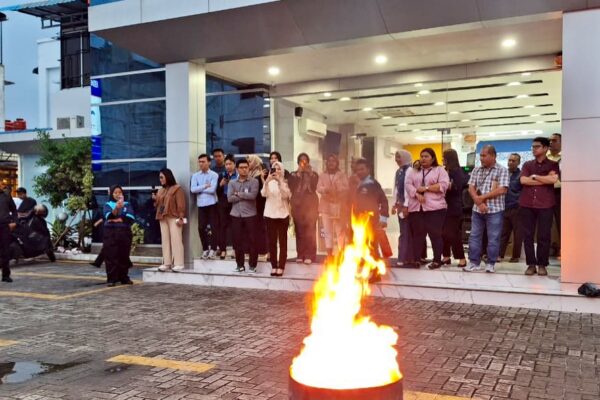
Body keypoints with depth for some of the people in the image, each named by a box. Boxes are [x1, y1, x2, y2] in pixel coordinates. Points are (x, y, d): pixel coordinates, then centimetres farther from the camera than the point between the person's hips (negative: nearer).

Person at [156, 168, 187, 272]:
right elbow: (158, 204, 24)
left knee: (176, 240, -8)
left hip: (174, 218, -7)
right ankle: (167, 263, 10)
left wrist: (181, 217, -17)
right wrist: (155, 200, 4)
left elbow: (181, 204, -10)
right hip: (162, 218, 8)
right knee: (165, 241, 7)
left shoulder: (177, 189, -3)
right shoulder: (161, 191, 19)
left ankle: (178, 264, -8)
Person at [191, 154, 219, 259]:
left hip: (212, 204, -3)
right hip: (201, 205, 3)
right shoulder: (195, 175, 7)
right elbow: (192, 189, -5)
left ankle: (212, 249, 11)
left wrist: (200, 189, -6)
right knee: (201, 227, 4)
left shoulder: (214, 175, -3)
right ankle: (205, 249, 17)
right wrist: (205, 186, -9)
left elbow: (212, 189, -15)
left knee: (213, 227, 1)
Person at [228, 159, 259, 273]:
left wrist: (238, 194, -8)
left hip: (250, 215, -2)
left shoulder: (254, 181, 0)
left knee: (252, 240, -1)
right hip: (236, 215, 3)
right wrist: (245, 196, -9)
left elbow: (253, 195, -16)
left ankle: (252, 265, 8)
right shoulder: (232, 183, 7)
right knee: (237, 240, 6)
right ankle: (240, 265, 17)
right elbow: (230, 198, -6)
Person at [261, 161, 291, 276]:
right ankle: (274, 266, 8)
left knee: (282, 241, -2)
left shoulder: (285, 182, 2)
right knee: (272, 241, 2)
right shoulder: (269, 182, 7)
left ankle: (281, 267, 1)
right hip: (270, 214, 2)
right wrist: (267, 181, -26)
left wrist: (280, 182, -24)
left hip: (283, 214, -2)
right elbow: (264, 194, -11)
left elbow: (286, 195, -15)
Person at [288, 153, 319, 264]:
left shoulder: (313, 174, 12)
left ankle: (309, 255, -9)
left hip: (310, 204, -1)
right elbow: (291, 188, -3)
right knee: (299, 230, -3)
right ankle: (300, 255, 3)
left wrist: (309, 173, -5)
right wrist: (298, 174, -3)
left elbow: (313, 187, -5)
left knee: (310, 230, -10)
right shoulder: (294, 175, 14)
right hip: (297, 204, 1)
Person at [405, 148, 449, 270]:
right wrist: (417, 194, -13)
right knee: (417, 234, 5)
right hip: (416, 208, 4)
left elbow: (443, 185, -8)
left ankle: (437, 260, 6)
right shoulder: (414, 172, 18)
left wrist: (425, 188, -11)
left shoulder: (440, 170, 6)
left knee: (435, 234, -1)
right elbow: (408, 185, 5)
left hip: (434, 207, -4)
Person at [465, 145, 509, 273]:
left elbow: (502, 190, -14)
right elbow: (471, 188, 3)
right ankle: (474, 262, 14)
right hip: (477, 209, 4)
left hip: (494, 210, -4)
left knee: (493, 238, 2)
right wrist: (479, 203, -12)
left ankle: (491, 263, 12)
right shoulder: (476, 170, 9)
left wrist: (482, 197, -11)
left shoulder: (502, 170, -4)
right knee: (474, 236, 6)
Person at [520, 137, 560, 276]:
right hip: (526, 205, 3)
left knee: (544, 236, 0)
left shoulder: (553, 164, 6)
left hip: (545, 205, -2)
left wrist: (534, 176, -5)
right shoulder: (527, 164, 13)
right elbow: (523, 180, -4)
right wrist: (545, 179, -6)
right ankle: (531, 264, 10)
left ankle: (542, 265, 10)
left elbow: (554, 179, -14)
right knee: (528, 236, 2)